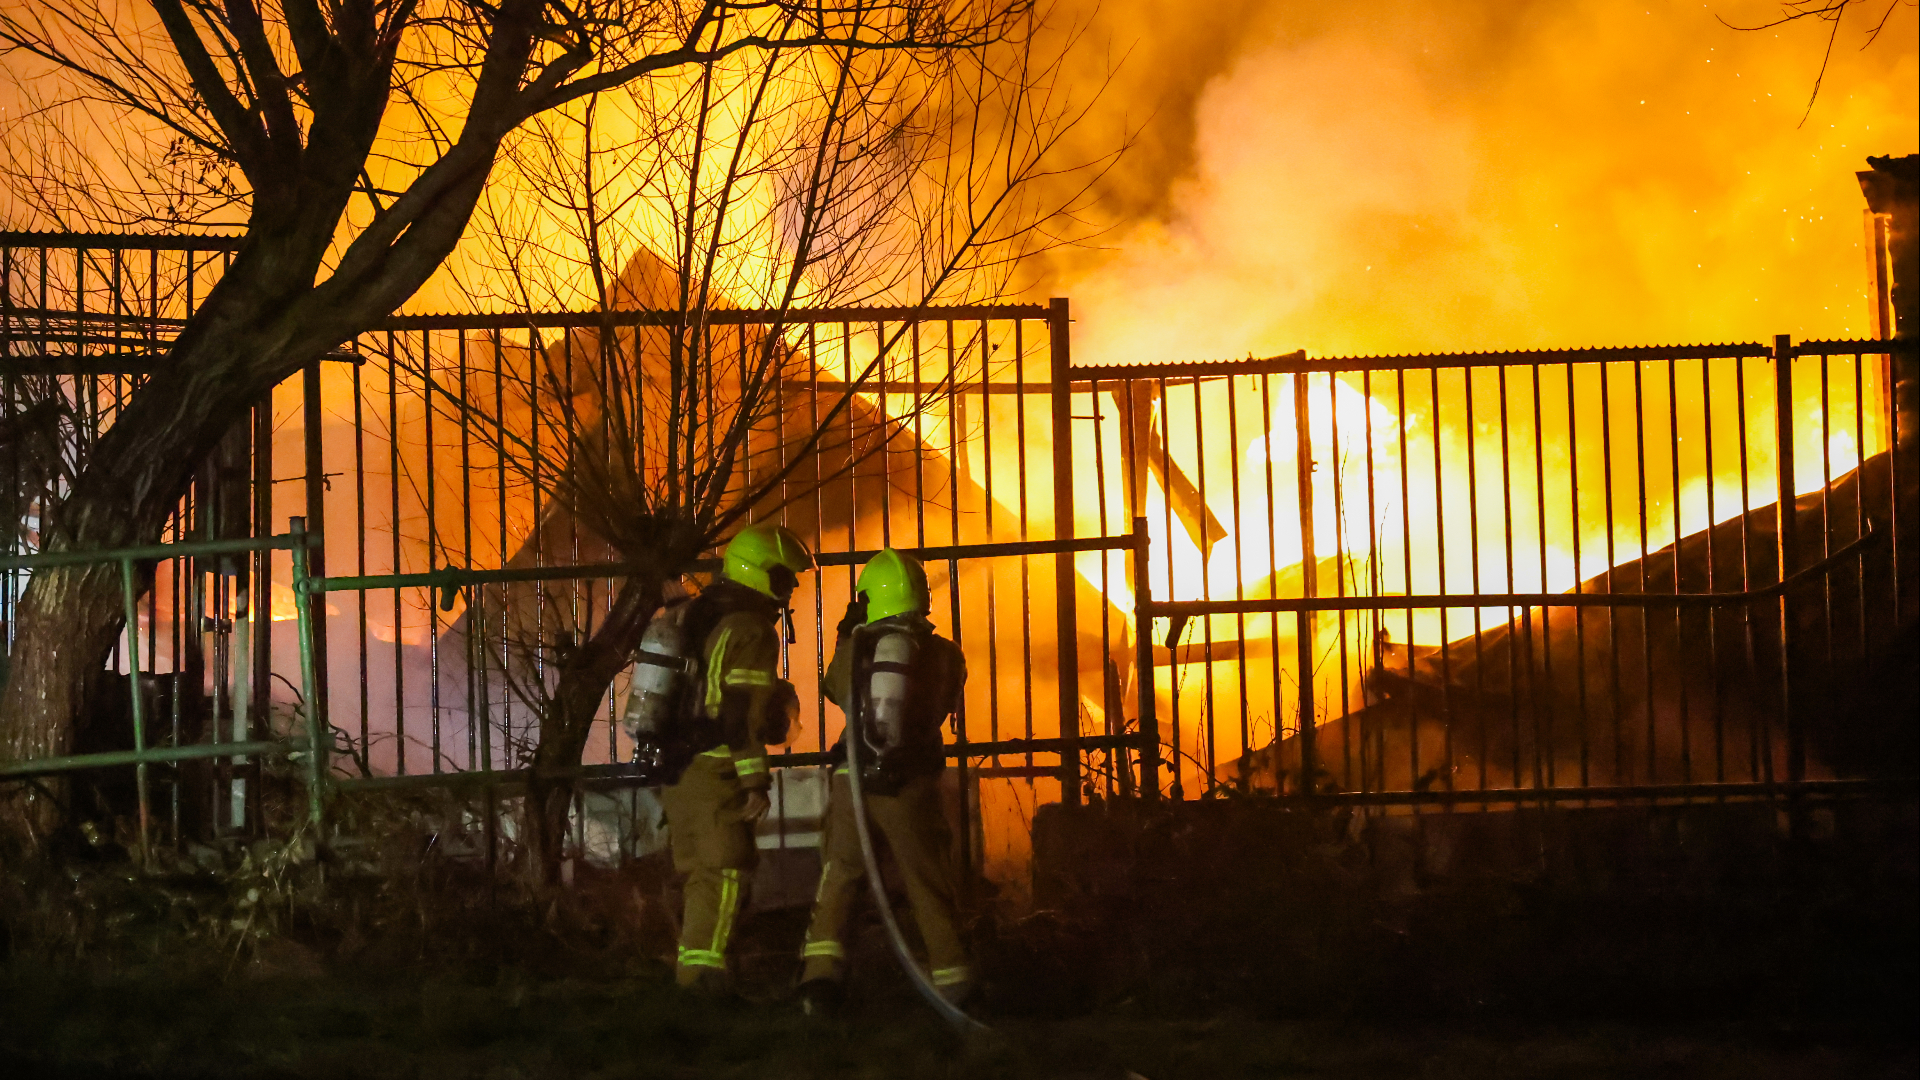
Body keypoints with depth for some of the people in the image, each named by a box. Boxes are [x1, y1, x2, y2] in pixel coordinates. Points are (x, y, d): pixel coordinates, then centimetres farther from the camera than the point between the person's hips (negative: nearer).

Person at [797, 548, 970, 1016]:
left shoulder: (853, 647, 0)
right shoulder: (943, 655, 0)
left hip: (854, 781, 0)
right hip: (912, 785, 0)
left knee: (837, 881, 7)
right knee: (929, 887, 10)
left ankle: (821, 972, -5)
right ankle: (950, 974, 13)